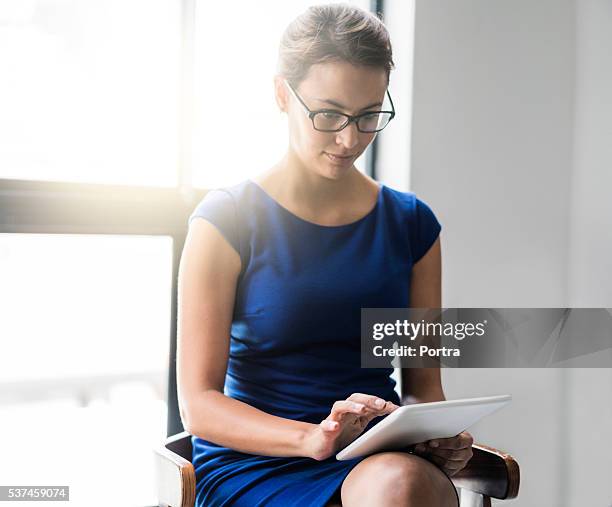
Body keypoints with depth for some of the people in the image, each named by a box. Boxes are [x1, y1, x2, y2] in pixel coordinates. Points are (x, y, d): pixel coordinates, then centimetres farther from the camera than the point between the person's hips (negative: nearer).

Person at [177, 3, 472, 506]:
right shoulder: (228, 219, -2)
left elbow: (423, 381, 13)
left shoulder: (411, 223, 10)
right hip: (253, 464, -3)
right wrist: (311, 437, -24)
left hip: (384, 460, 3)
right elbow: (198, 402, -7)